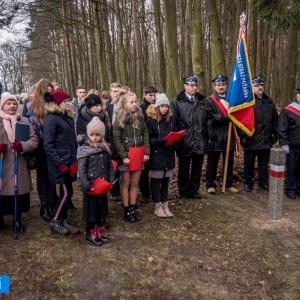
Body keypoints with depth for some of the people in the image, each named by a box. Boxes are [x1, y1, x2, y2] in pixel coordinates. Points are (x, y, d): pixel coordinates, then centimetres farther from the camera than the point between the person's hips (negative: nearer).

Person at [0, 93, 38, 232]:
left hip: (19, 165, 1)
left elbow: (34, 140, 2)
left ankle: (17, 220, 28)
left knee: (19, 192, 9)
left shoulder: (24, 121, 6)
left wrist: (22, 145, -18)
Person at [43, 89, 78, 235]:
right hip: (60, 162, -7)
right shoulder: (51, 119, -12)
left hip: (69, 160, 7)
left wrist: (77, 157, 5)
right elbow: (48, 145, -17)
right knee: (67, 192, -5)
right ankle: (55, 221, 13)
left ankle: (64, 219, 26)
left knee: (66, 192, 13)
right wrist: (60, 163, -20)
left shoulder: (68, 117, 12)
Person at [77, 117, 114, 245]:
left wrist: (111, 180, 2)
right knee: (91, 208, 6)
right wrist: (86, 185, -21)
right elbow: (81, 169, -15)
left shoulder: (105, 148, 6)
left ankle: (98, 232, 29)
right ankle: (90, 233, 22)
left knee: (101, 207, 14)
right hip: (91, 185, -6)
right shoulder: (84, 149, -11)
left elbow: (110, 166, 11)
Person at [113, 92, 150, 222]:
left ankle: (132, 209, 21)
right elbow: (116, 139, -11)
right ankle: (126, 211, 15)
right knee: (126, 183, 6)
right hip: (126, 156, -4)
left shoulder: (140, 117, 5)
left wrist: (147, 152, -3)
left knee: (135, 183, 10)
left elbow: (145, 134, 6)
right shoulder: (120, 119, -7)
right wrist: (123, 156, -17)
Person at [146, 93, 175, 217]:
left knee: (166, 180, 12)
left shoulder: (171, 119, 7)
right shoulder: (150, 120, -9)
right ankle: (158, 207, 15)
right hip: (156, 155, -5)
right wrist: (161, 141, -24)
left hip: (169, 155, 5)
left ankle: (165, 205, 23)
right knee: (157, 181, 5)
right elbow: (148, 139, -11)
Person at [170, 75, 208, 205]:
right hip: (184, 143, -4)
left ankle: (194, 191, 28)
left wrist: (207, 137, 5)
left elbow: (207, 121, 9)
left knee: (197, 168, 13)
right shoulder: (176, 102, -2)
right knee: (184, 169, 9)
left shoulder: (203, 101, 10)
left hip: (200, 141, 4)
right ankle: (183, 193, 21)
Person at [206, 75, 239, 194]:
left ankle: (229, 184, 24)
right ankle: (210, 185, 16)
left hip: (229, 136, 5)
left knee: (229, 162, 12)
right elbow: (211, 117, -15)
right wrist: (226, 118, -25)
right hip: (215, 137, -5)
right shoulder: (209, 101, -3)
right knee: (212, 163, 5)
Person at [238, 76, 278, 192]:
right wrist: (242, 135, -16)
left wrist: (275, 133, 11)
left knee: (264, 163, 12)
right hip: (250, 139, -4)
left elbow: (275, 119, 15)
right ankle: (248, 182, 22)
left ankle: (263, 181, 27)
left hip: (265, 139, 4)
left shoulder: (269, 101, 11)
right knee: (249, 163, 8)